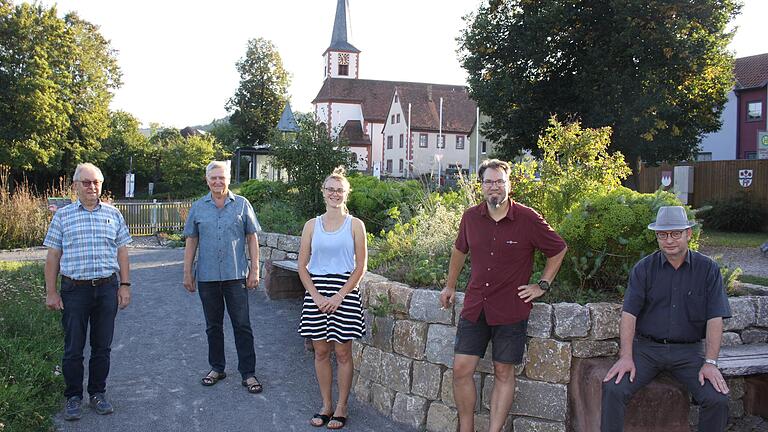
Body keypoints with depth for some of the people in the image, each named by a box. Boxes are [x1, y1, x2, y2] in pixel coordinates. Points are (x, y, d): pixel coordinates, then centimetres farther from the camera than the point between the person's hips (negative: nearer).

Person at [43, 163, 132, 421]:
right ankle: (73, 397, 20)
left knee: (102, 346, 10)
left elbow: (122, 253, 9)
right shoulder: (62, 216, 3)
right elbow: (53, 256, 3)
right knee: (73, 348, 6)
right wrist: (50, 292, -1)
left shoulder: (113, 215, 7)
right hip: (74, 290, -1)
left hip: (107, 288, 1)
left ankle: (98, 393, 24)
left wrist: (125, 285, 4)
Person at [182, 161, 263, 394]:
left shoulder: (241, 204, 2)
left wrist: (254, 270, -3)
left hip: (236, 275, -2)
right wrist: (187, 272, 6)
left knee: (242, 326, -1)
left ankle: (248, 373, 6)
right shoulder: (198, 207, 7)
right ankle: (217, 368, 27)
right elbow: (191, 241, 10)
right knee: (213, 326, 13)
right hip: (207, 276, 2)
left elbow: (252, 238, 3)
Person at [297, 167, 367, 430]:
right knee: (321, 351, 8)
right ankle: (326, 406, 22)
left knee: (342, 352, 3)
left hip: (344, 292, -2)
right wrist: (317, 296, -7)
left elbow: (361, 266, -2)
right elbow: (302, 266, 5)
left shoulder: (355, 225, 0)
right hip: (316, 291, 3)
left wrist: (339, 296, -11)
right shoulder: (312, 225, 6)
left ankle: (341, 407, 16)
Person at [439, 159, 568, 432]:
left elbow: (558, 250, 5)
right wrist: (450, 286, 23)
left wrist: (542, 286, 1)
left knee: (503, 373, 7)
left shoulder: (528, 219, -9)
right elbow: (459, 250, 19)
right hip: (475, 306, 3)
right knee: (461, 369, 1)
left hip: (511, 309, -3)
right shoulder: (471, 217, 0)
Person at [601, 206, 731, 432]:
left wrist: (710, 363, -12)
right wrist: (626, 357, -14)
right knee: (613, 389, -21)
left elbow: (715, 319, -3)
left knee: (718, 399, -20)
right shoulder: (644, 268, 1)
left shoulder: (708, 269, 1)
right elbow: (629, 314, -5)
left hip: (688, 351, 0)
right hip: (646, 347, 0)